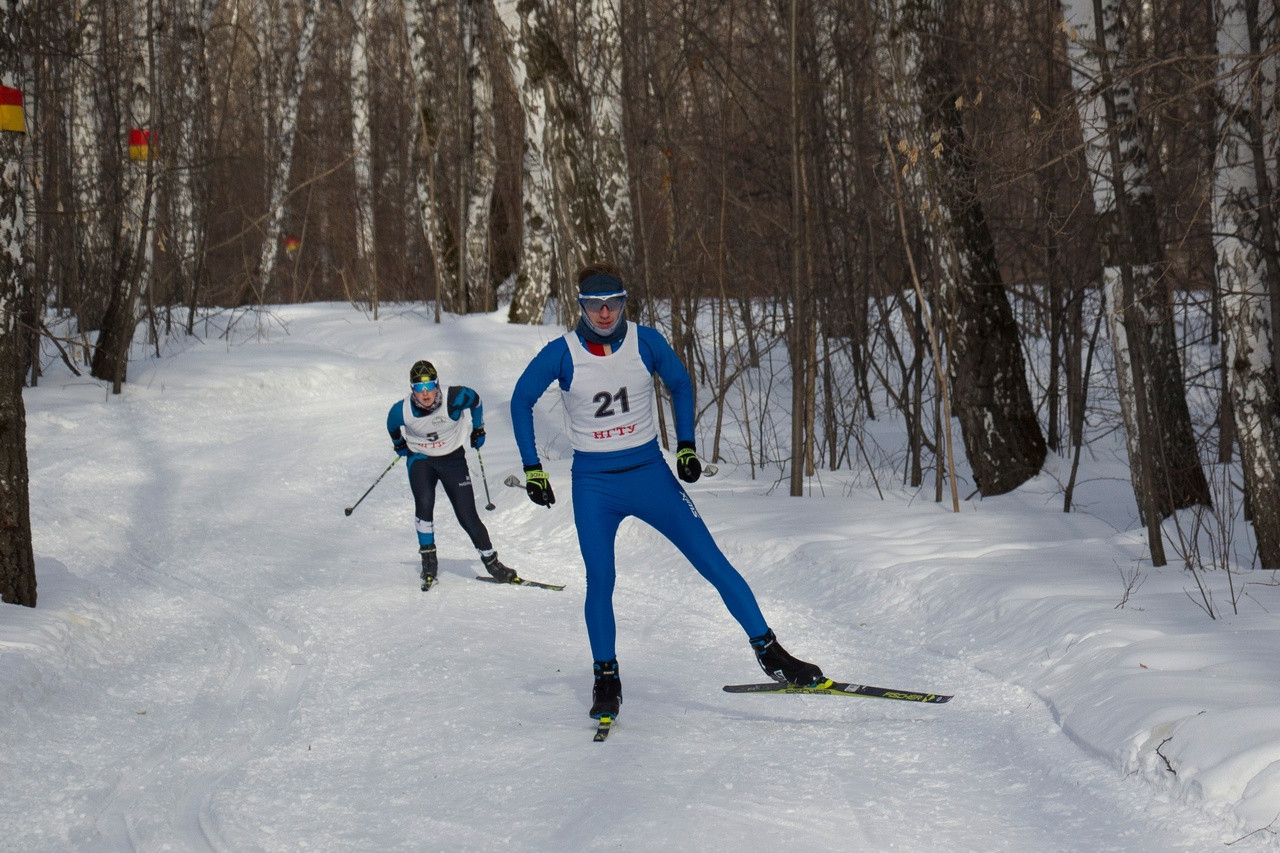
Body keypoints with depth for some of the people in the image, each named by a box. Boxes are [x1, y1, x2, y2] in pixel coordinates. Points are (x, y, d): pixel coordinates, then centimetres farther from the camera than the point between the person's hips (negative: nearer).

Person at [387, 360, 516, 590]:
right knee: (424, 502, -24)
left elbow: (476, 401, -2)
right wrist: (400, 445, 21)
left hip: (453, 458, 0)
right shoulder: (401, 411, -22)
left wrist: (478, 429, 10)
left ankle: (491, 562, 11)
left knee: (467, 515, -5)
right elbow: (392, 426, 4)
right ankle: (428, 560, -10)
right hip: (420, 459, 0)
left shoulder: (455, 399, -25)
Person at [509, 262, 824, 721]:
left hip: (649, 473, 1)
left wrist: (686, 445, 5)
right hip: (593, 485, -1)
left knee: (713, 561, -6)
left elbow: (680, 383, 12)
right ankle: (606, 678, 14)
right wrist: (532, 470, 1)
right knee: (600, 582, -6)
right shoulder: (562, 353, -10)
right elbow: (521, 401, 4)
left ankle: (768, 651, -2)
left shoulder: (646, 341, -6)